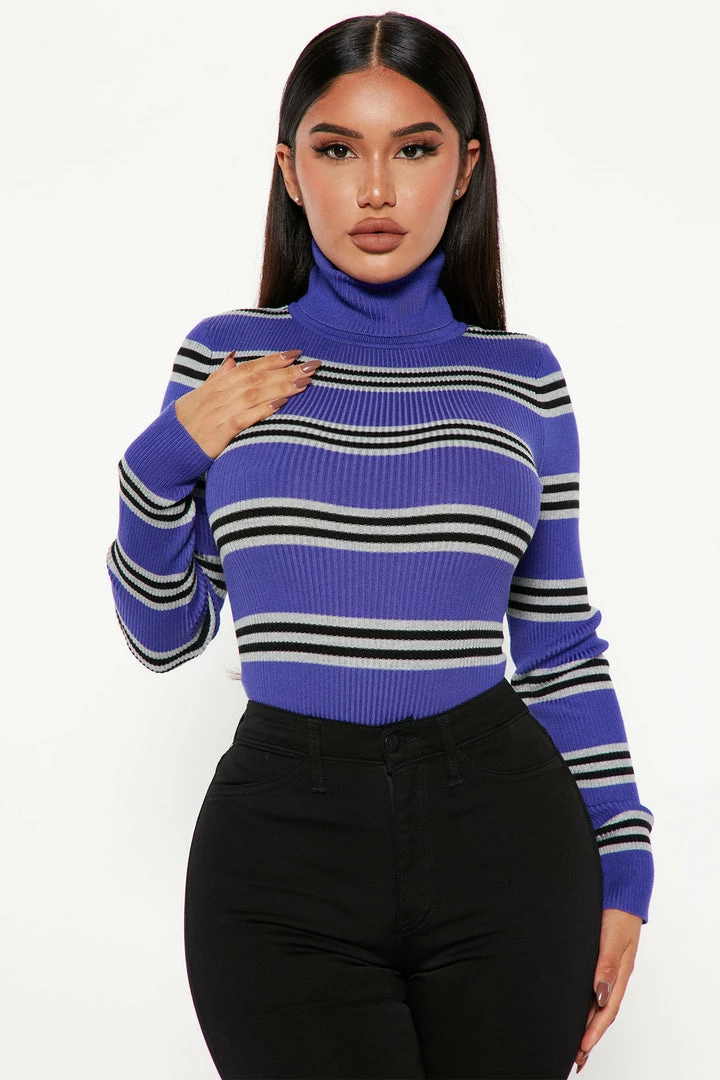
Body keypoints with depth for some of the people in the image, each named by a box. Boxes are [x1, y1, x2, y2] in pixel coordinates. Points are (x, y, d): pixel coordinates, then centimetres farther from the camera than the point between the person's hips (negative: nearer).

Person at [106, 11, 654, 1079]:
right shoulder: (224, 359, 4)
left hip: (501, 837, 1)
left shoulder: (522, 379, 4)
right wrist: (166, 463, -6)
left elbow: (560, 646, 8)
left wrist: (623, 863, 4)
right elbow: (164, 635, 9)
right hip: (283, 839, -1)